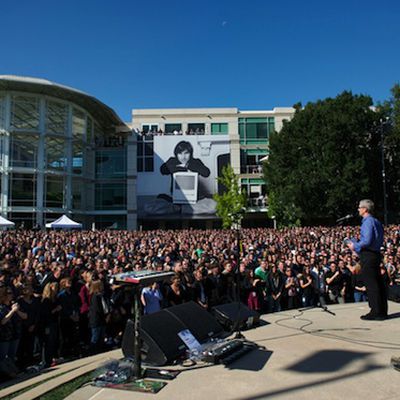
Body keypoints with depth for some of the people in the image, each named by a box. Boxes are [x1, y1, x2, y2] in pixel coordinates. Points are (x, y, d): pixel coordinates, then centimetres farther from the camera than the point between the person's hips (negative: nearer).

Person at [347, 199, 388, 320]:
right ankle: (382, 311, 21)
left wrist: (355, 246, -7)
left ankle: (376, 312, 1)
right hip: (376, 254, 10)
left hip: (368, 256, -10)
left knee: (371, 285, -4)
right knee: (379, 284, 13)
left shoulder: (368, 222, -15)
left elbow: (367, 241, -23)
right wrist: (356, 243, 18)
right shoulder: (376, 221, 15)